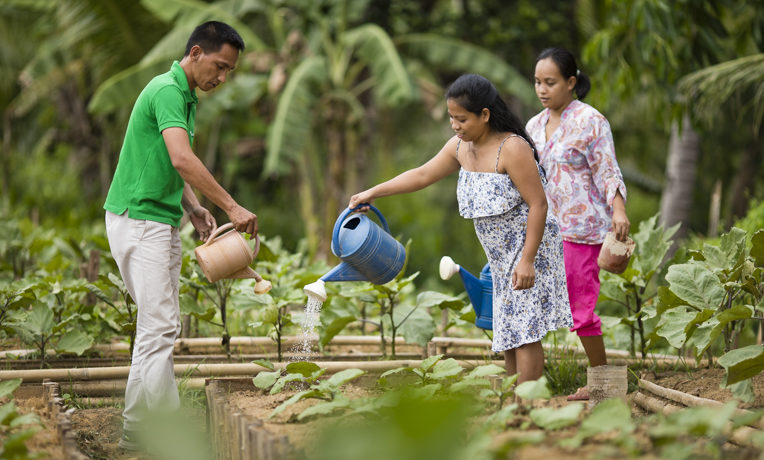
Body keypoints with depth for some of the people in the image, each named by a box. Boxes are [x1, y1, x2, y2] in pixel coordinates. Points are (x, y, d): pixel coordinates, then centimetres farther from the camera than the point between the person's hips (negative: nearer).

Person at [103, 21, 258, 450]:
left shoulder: (187, 98, 16)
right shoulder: (167, 90, -17)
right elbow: (182, 158, -30)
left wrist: (194, 210, 5)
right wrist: (232, 207, -30)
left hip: (162, 223, 10)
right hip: (138, 221, -10)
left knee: (164, 326, 11)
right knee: (159, 326, -12)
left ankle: (139, 431, 16)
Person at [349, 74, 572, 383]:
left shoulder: (512, 149, -22)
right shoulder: (460, 147, 3)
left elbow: (538, 205, -22)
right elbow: (423, 175, 15)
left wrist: (527, 259, -24)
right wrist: (373, 193, 13)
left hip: (530, 248, -9)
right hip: (502, 255, 9)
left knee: (524, 333, -11)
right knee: (507, 333, 10)